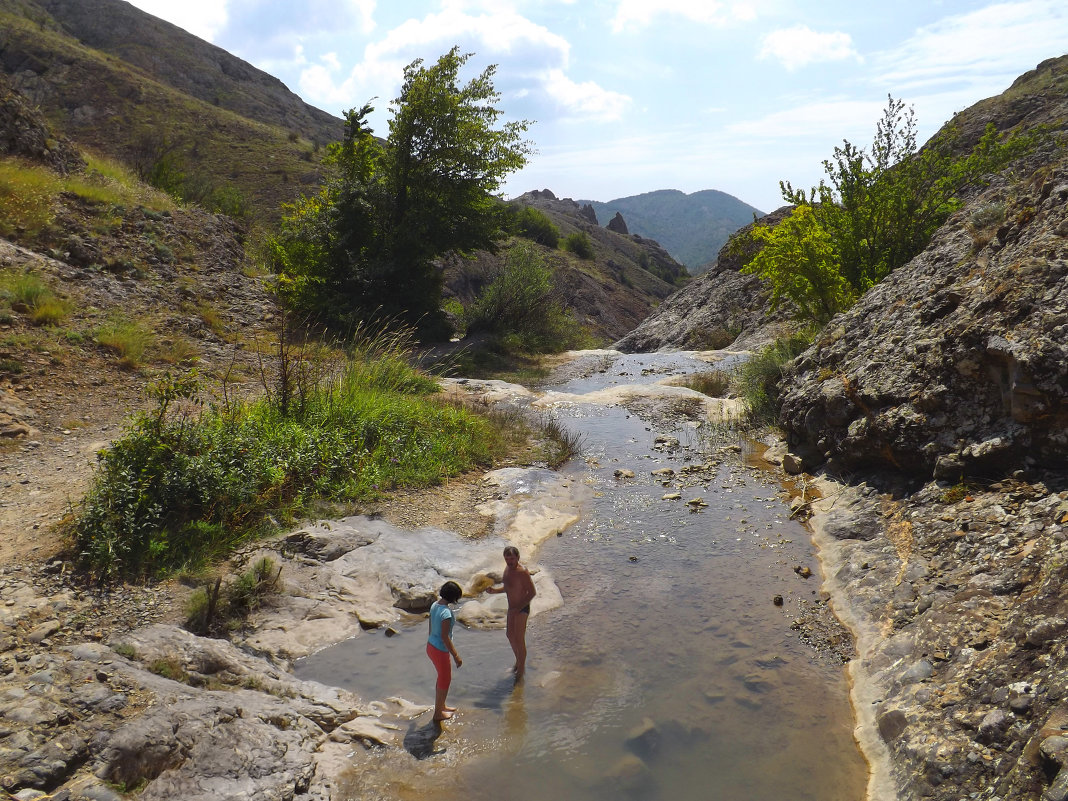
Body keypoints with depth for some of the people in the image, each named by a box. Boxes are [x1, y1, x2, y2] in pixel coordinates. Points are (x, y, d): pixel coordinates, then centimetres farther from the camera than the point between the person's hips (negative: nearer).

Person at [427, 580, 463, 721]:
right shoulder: (446, 613, -28)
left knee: (442, 677, 25)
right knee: (445, 679, 11)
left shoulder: (434, 605, -1)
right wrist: (456, 655, -18)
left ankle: (441, 706, 42)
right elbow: (445, 637, -25)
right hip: (440, 650, -8)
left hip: (431, 645, 8)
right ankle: (438, 713, 25)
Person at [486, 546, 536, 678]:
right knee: (510, 635, 20)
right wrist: (494, 590, 1)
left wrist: (519, 608, -25)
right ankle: (519, 661, 41)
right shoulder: (507, 568, 2)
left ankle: (521, 668, 17)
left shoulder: (522, 572, -25)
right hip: (512, 608, 9)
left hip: (522, 609, -9)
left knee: (519, 639, -1)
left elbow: (532, 592, -23)